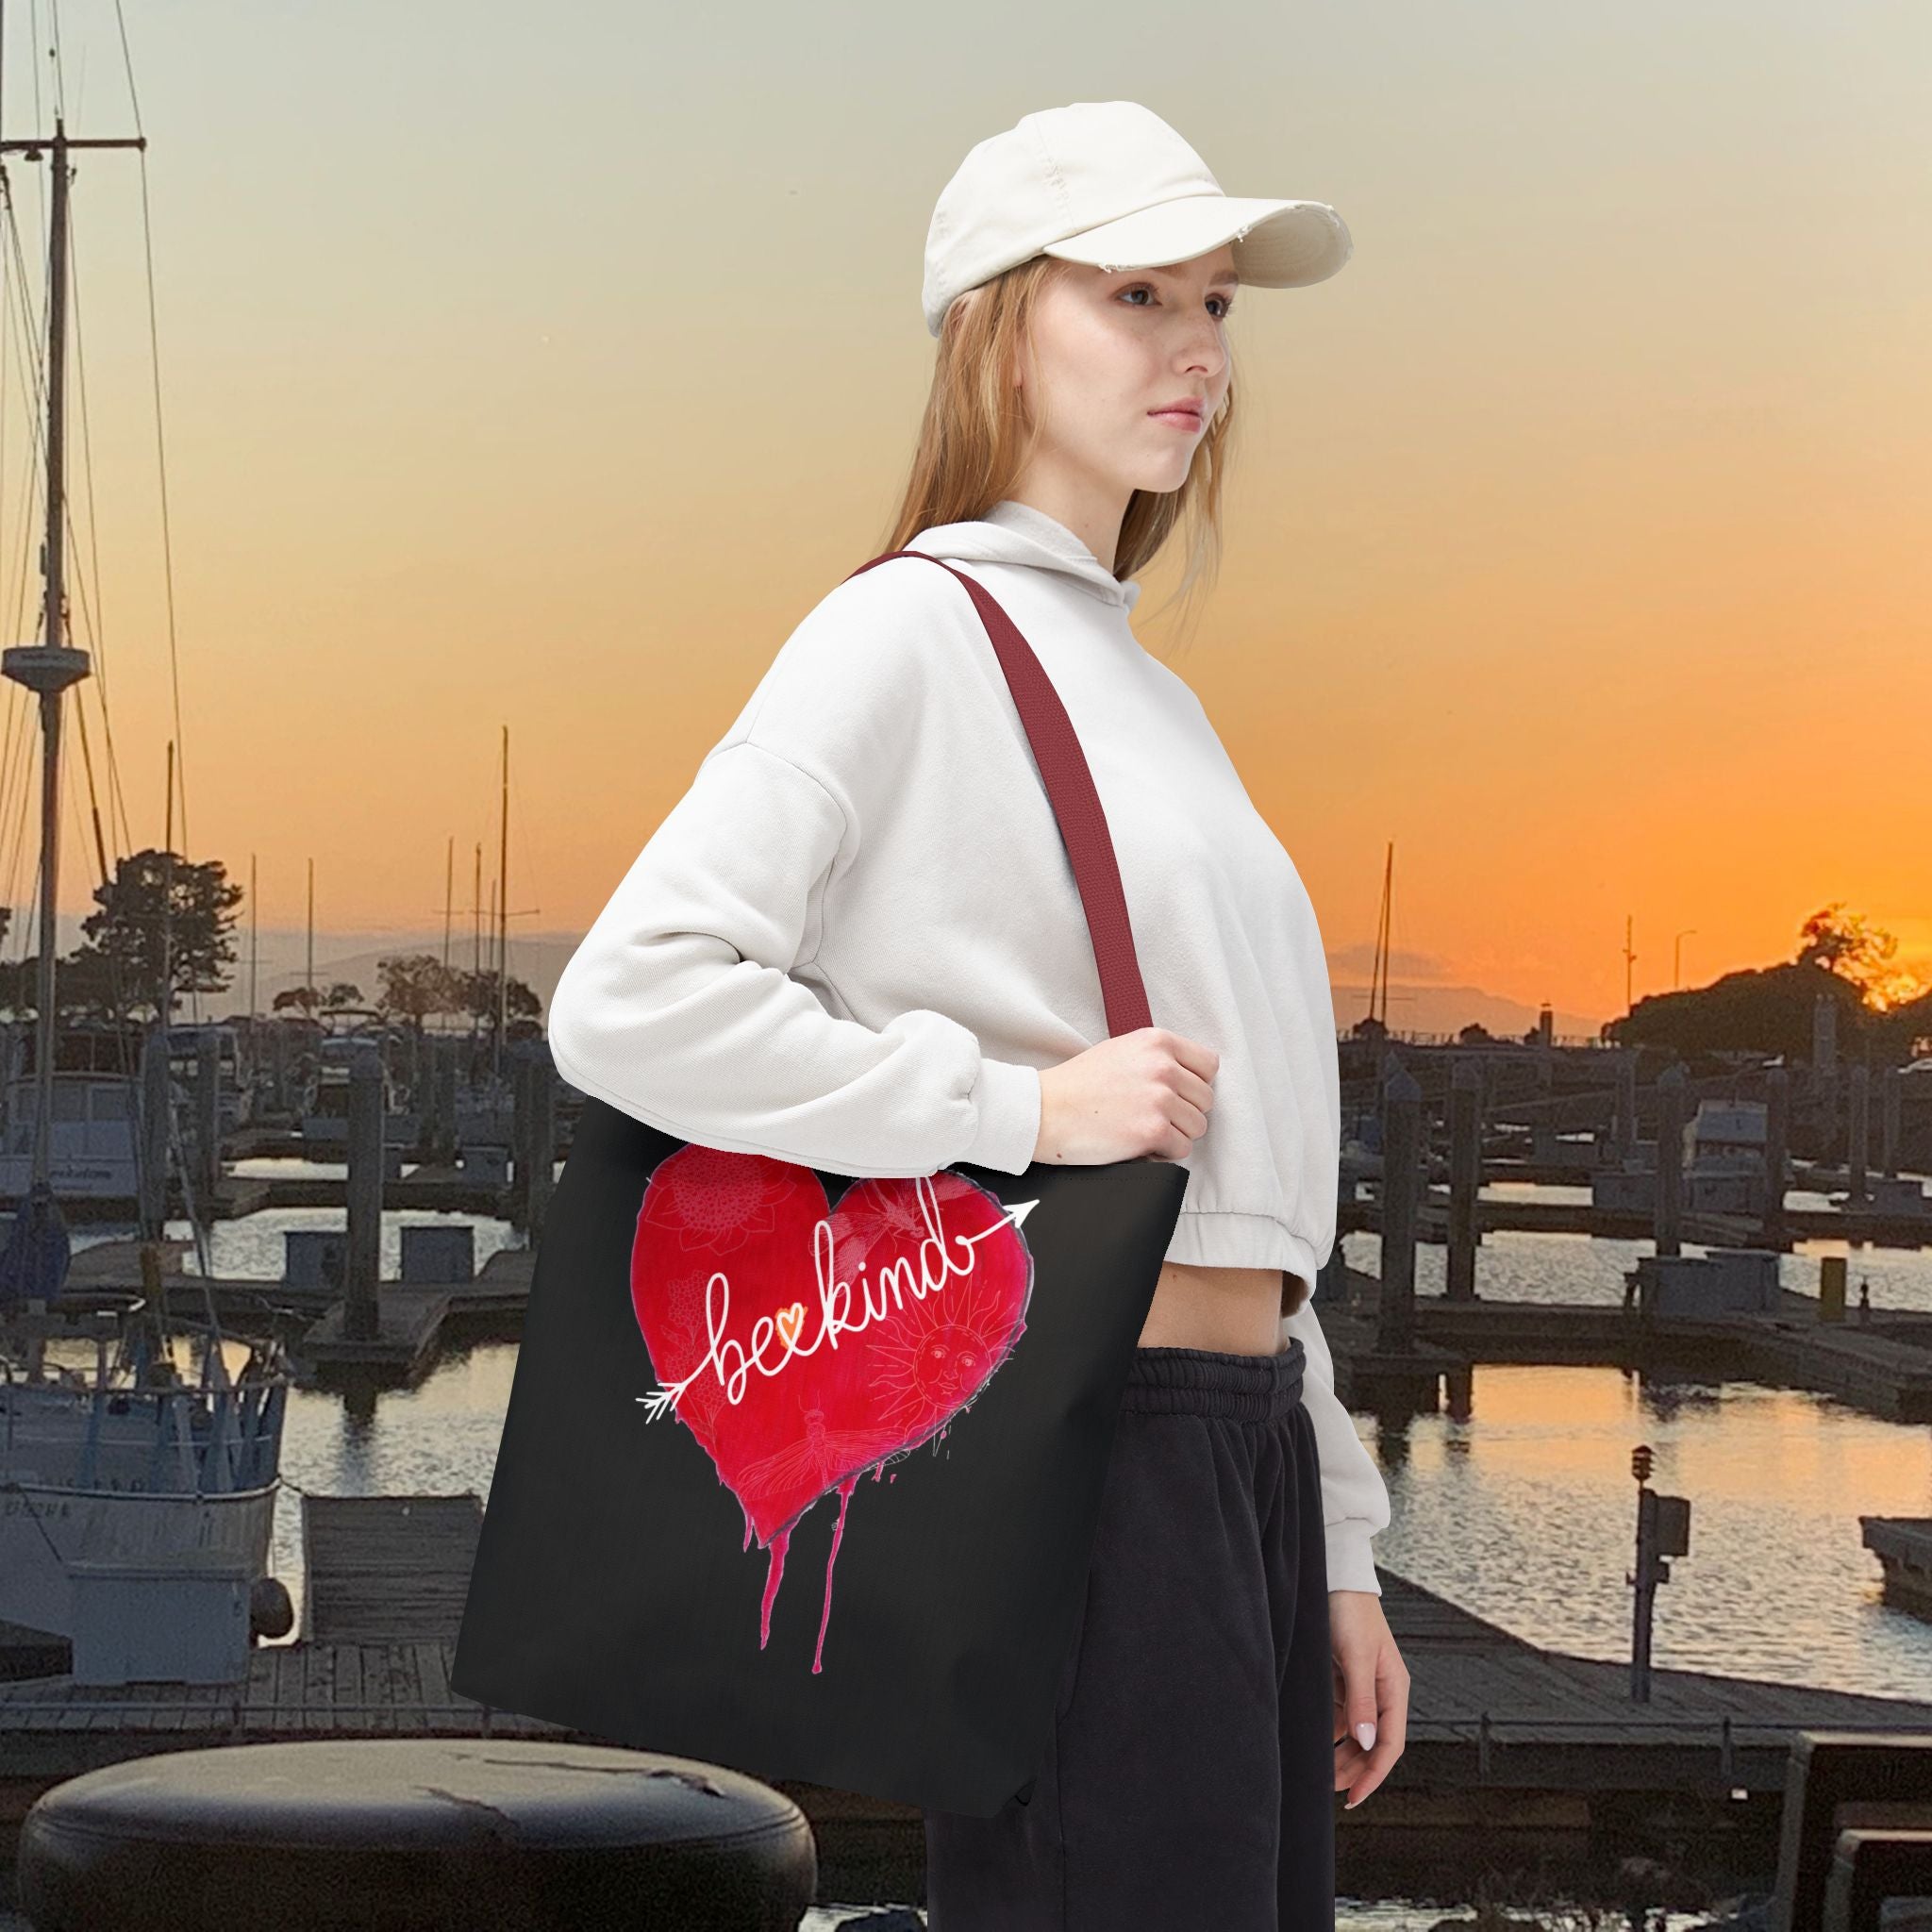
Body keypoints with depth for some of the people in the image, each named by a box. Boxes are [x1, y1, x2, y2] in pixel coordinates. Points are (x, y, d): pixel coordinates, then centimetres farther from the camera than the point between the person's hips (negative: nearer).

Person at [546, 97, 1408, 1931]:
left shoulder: (1151, 694, 21)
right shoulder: (914, 631, -5)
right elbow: (626, 1001, -18)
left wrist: (1332, 1549, 19)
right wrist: (1024, 1105, -19)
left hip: (1242, 1441, 9)